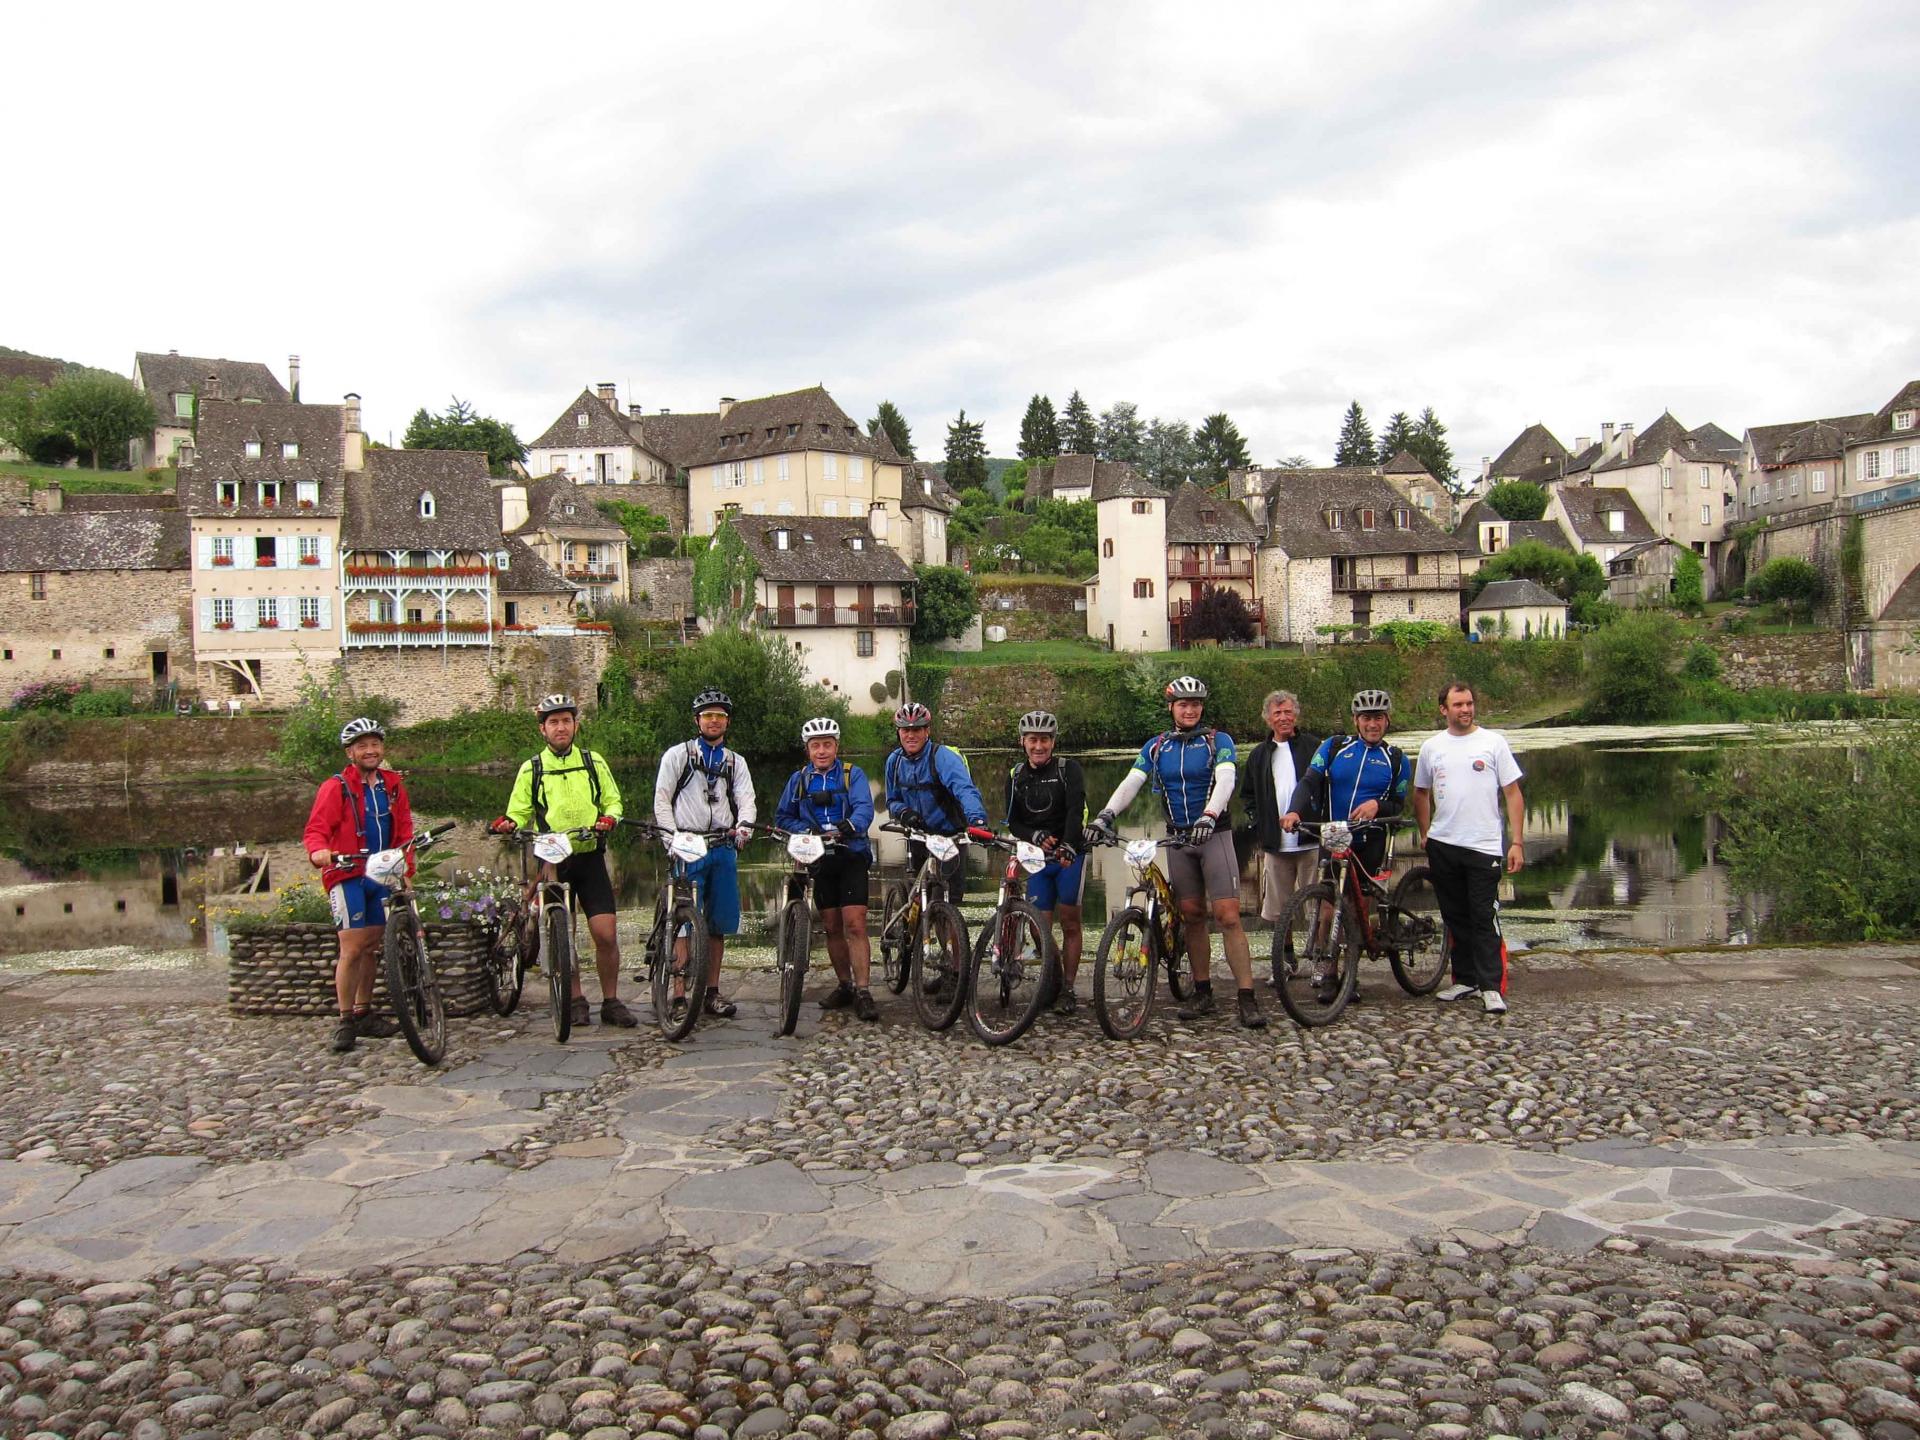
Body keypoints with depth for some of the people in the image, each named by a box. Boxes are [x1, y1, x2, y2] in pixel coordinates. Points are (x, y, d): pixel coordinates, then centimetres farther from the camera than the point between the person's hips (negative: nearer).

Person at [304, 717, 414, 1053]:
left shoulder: (392, 785, 9)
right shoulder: (335, 787, -6)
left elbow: (403, 831, 12)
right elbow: (316, 829, -12)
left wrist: (406, 871, 3)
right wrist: (319, 851, -34)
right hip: (347, 875, -5)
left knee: (372, 947, 11)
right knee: (352, 948, -9)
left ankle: (364, 1015, 22)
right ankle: (345, 1021, 0)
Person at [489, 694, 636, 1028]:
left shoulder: (594, 762, 9)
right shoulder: (531, 769, 7)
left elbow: (613, 800, 11)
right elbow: (520, 813, 6)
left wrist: (609, 818, -11)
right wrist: (508, 824, -17)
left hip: (590, 858, 0)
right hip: (552, 861, 0)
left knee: (606, 934, -6)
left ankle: (611, 1002, 7)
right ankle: (576, 1001, 18)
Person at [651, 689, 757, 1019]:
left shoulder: (736, 762, 16)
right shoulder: (677, 755, 6)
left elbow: (746, 800, 4)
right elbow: (661, 800, 1)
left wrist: (744, 825, -18)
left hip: (724, 847, 4)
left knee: (718, 924, 7)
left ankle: (712, 992, 15)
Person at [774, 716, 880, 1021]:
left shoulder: (853, 774, 0)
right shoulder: (798, 779, 10)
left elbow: (865, 808, -14)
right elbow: (783, 817, 10)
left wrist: (850, 825, -37)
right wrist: (806, 830, -10)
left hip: (852, 856, -4)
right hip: (819, 859, 4)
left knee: (855, 925, -12)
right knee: (832, 927, 9)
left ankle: (863, 992, -11)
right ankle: (845, 985, 22)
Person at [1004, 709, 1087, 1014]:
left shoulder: (1068, 769, -6)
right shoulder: (1016, 777, 6)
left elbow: (1076, 810, -20)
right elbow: (1013, 822, 3)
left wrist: (1068, 846, -36)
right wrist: (1035, 836, -18)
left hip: (1070, 855, -3)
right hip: (1037, 858, 3)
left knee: (1070, 923, -2)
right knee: (1041, 927, -1)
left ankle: (1068, 989, 7)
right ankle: (1054, 980, 16)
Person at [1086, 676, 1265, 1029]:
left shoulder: (1218, 741, -2)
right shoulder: (1156, 747, 8)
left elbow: (1225, 780, -18)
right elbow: (1131, 783, -3)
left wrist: (1208, 816, -37)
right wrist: (1105, 814, -21)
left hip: (1214, 834, -4)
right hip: (1177, 839, 4)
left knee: (1228, 917, -11)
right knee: (1192, 917, 7)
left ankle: (1247, 999, -11)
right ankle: (1203, 993, 16)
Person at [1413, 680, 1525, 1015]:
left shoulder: (1493, 742, -1)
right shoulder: (1431, 747, 8)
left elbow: (1513, 794, -2)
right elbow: (1421, 793, 19)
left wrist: (1517, 842, -8)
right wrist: (1425, 835, 13)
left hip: (1483, 846, -4)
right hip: (1442, 846, 4)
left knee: (1485, 919, -5)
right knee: (1456, 918, 12)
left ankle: (1492, 987, 0)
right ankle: (1465, 979, 22)